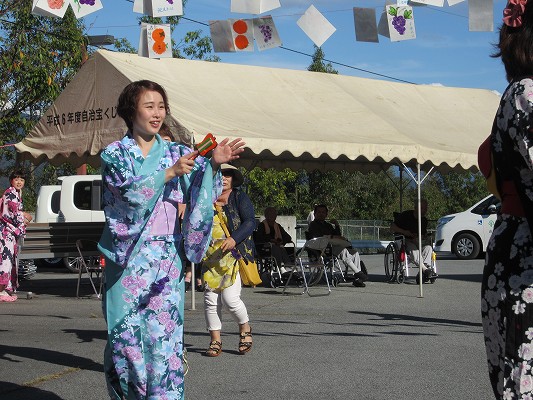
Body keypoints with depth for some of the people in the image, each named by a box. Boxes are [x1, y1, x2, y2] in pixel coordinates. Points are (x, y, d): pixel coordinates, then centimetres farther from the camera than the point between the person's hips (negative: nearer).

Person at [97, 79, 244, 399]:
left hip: (167, 259, 2)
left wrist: (213, 165, -16)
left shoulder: (176, 153, 11)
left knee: (164, 332, -6)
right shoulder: (115, 153, 4)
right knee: (126, 333, 0)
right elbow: (129, 191, -13)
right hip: (128, 257, -1)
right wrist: (169, 172, -21)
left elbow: (202, 195, 2)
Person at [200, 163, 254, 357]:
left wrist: (234, 239, -22)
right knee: (210, 299, -1)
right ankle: (215, 341, 10)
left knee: (230, 298, -11)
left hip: (234, 256, -3)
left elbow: (250, 221, -6)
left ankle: (245, 328, 17)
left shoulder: (240, 198, 3)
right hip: (210, 259, 3)